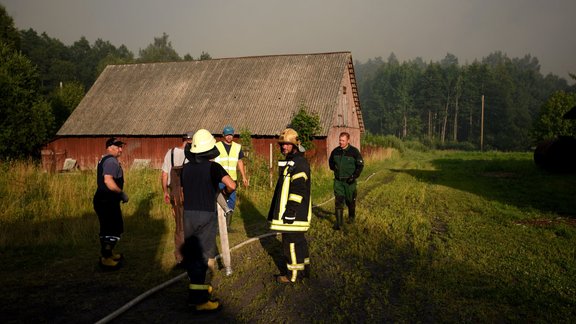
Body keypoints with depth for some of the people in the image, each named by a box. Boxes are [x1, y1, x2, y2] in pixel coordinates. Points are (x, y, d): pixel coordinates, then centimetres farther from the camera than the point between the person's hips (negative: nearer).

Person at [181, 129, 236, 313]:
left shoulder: (186, 168, 6)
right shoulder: (213, 167, -10)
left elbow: (182, 192, 14)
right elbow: (231, 185, -21)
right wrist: (226, 191, 2)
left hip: (188, 214, 5)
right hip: (206, 215, -5)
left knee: (191, 253, 15)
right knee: (202, 255, -1)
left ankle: (198, 288, 29)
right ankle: (198, 300, 0)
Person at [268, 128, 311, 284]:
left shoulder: (299, 162, -17)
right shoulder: (290, 161, 17)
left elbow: (298, 188, -24)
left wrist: (291, 209, -25)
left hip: (294, 212, -10)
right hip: (293, 212, 11)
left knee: (291, 241, -3)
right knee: (298, 240, 19)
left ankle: (294, 274, 6)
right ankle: (304, 267, 31)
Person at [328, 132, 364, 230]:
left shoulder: (354, 151, -10)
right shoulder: (335, 151, 1)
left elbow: (360, 165, -5)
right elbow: (331, 162, 20)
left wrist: (354, 176, -12)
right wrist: (335, 169, 8)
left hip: (349, 181, -2)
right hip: (338, 181, 2)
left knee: (350, 200, 12)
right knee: (338, 201, -5)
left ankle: (351, 217, 38)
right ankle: (339, 222, -1)